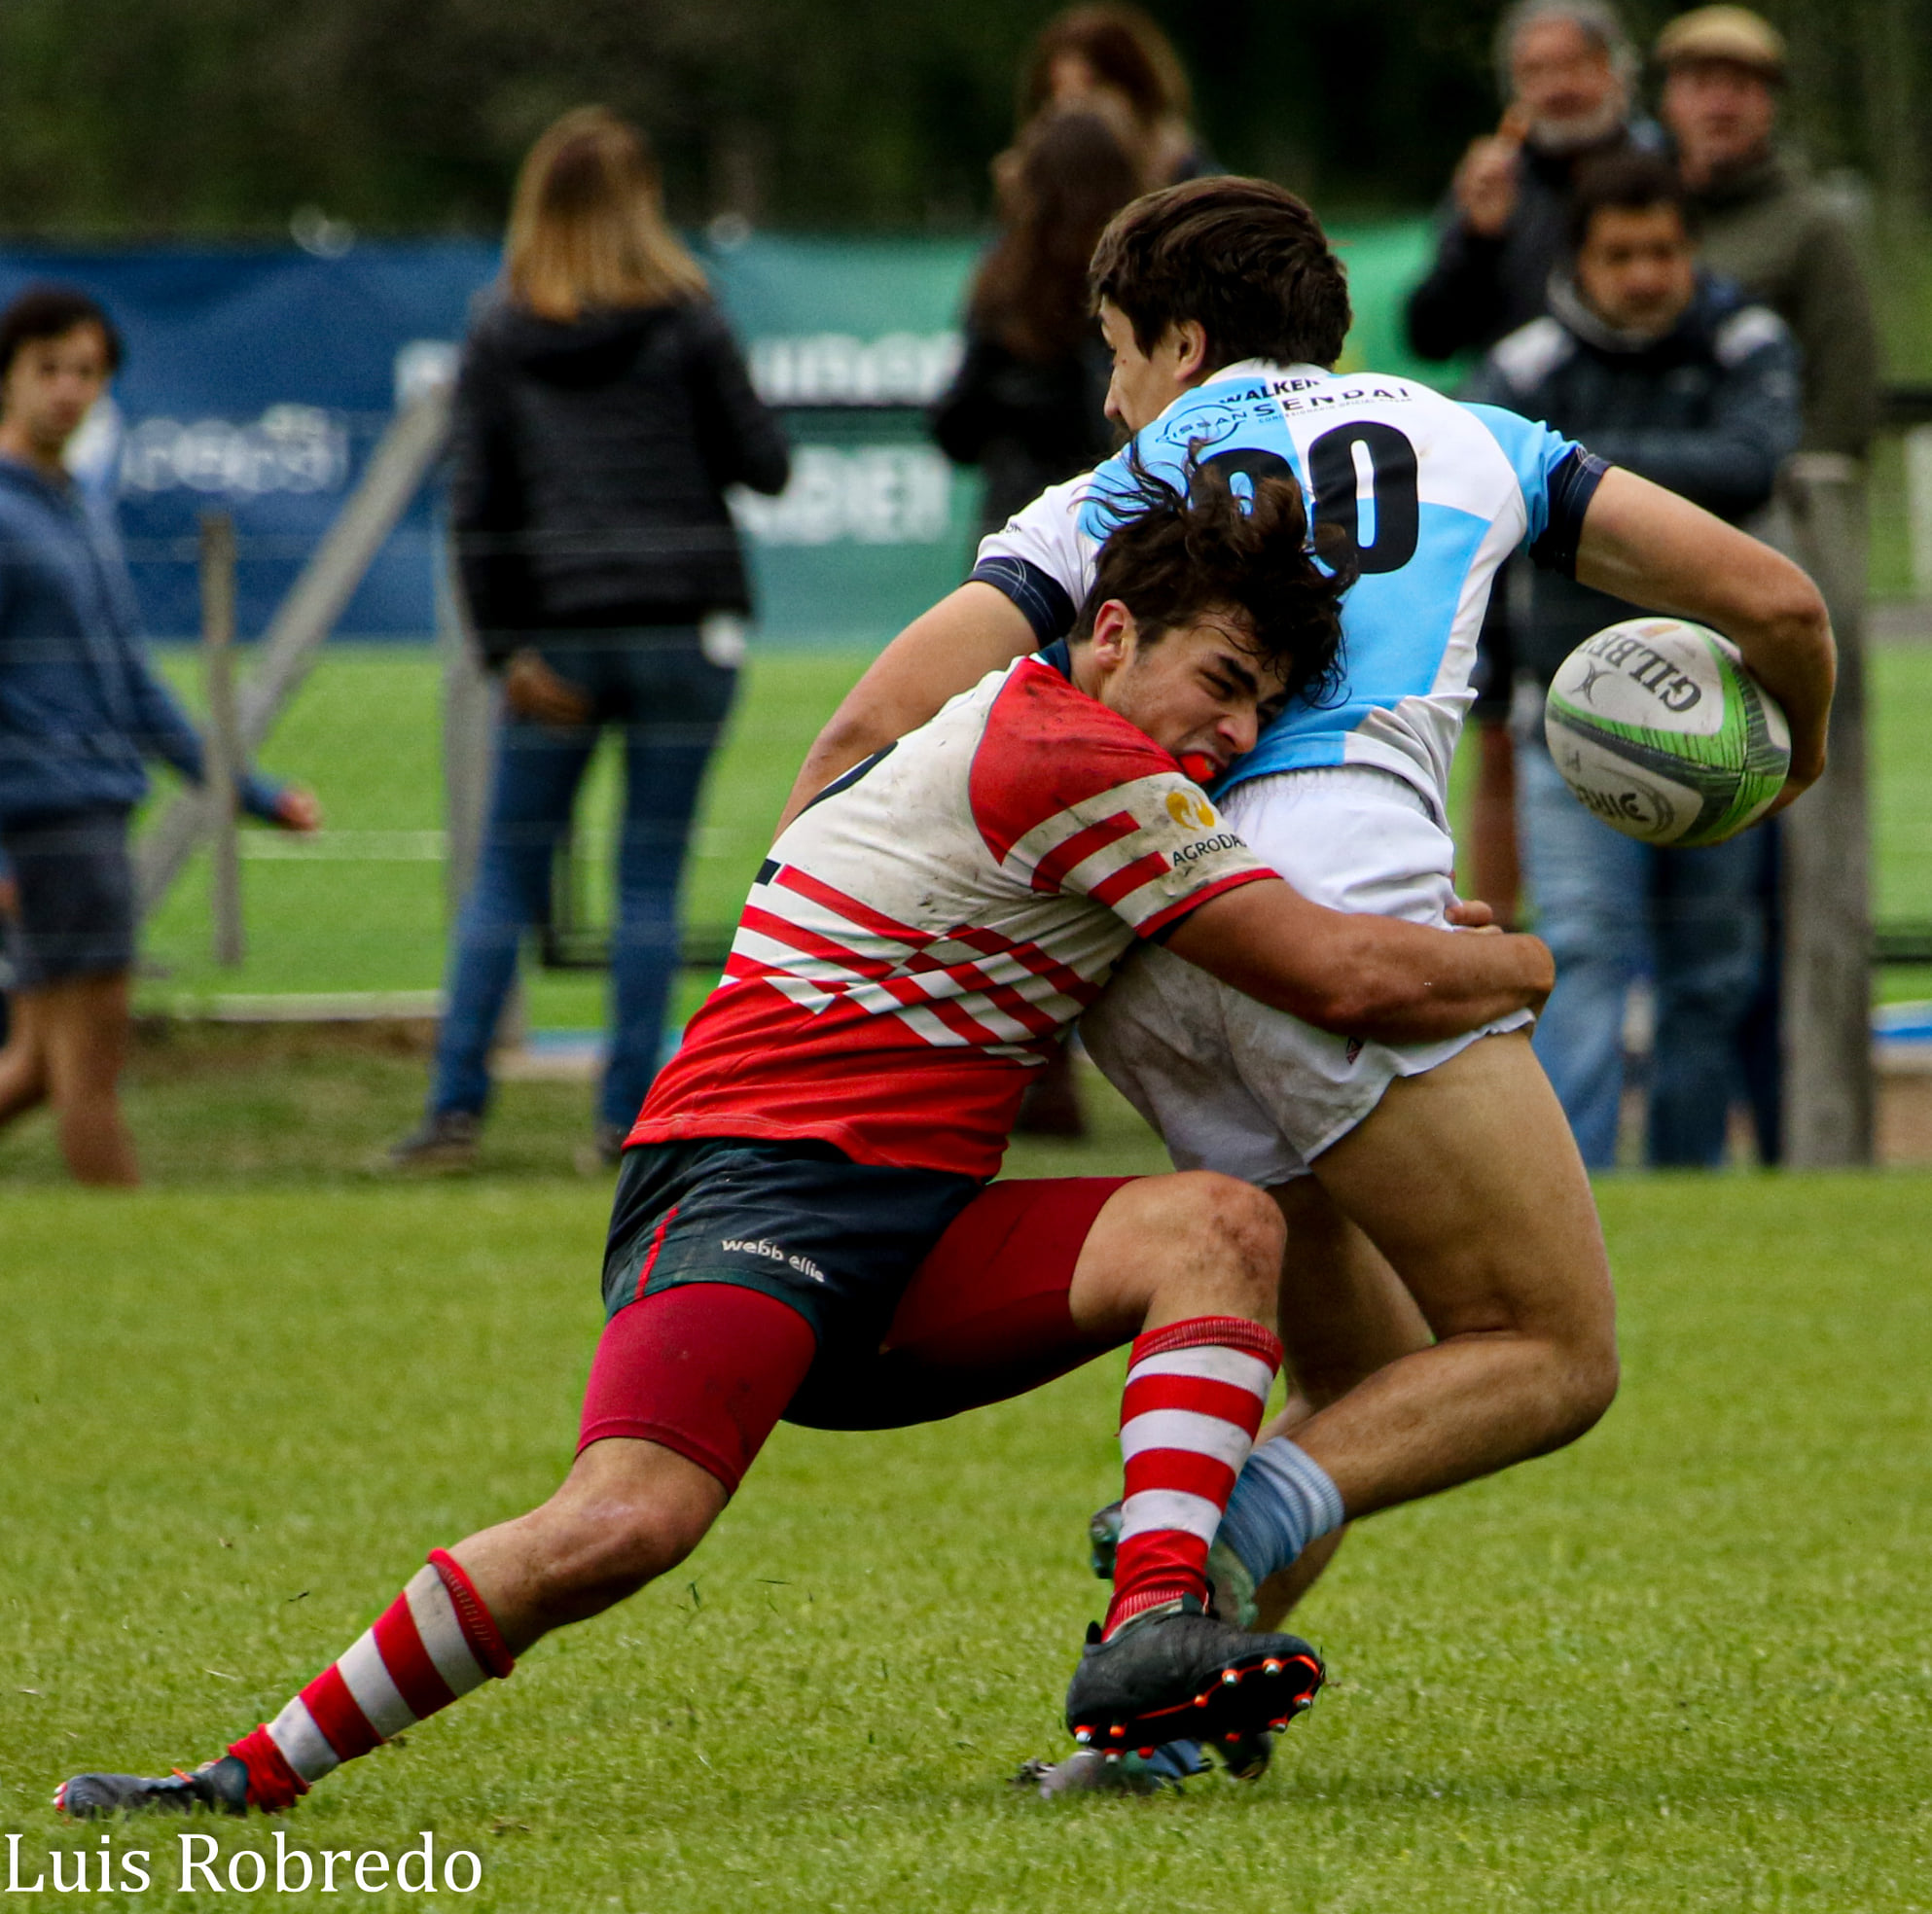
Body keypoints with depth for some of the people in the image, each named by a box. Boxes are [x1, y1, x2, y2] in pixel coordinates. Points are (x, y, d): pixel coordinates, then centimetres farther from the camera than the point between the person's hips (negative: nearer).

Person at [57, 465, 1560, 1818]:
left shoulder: (1026, 738, 20)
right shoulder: (1067, 758, -11)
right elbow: (1346, 981, -11)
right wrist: (1518, 967, 8)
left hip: (910, 1232, 10)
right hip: (756, 1189, -10)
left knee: (1219, 1224, -13)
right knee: (622, 1524, -32)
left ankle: (1149, 1632, -28)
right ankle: (250, 1778, -18)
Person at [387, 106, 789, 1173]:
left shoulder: (500, 339, 2)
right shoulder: (682, 322, -4)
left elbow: (477, 506, -1)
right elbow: (760, 463, -1)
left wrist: (507, 648, 0)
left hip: (556, 636, 1)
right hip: (682, 629, -1)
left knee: (506, 871, 8)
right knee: (651, 875, 3)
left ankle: (455, 1106, 0)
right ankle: (627, 1116, 0)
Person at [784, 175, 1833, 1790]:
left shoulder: (1107, 502, 24)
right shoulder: (1465, 438, 24)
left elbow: (877, 728, 10)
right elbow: (1769, 597, 22)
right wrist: (1798, 746, 44)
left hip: (1131, 959, 4)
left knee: (1374, 1383, 17)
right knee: (1551, 1357, 4)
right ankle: (1236, 1519, -21)